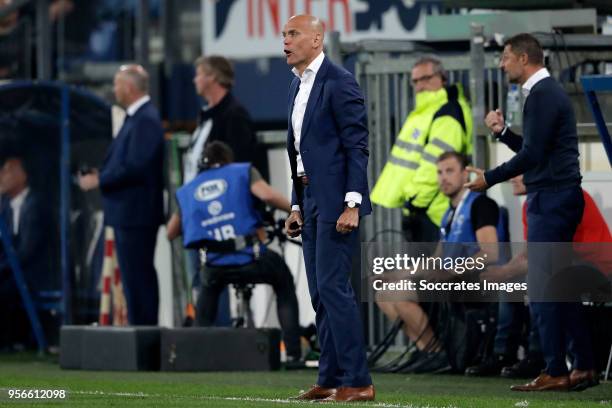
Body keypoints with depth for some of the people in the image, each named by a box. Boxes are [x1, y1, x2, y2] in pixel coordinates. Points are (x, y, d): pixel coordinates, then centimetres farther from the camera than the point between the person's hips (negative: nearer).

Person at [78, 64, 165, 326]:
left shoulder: (146, 120, -16)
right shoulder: (137, 117, 15)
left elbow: (135, 167, -23)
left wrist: (99, 180, -14)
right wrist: (102, 175, 7)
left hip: (136, 213, -10)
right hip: (129, 214, 10)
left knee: (137, 277, -9)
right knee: (138, 277, 13)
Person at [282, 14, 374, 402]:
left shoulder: (339, 82, -11)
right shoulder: (298, 85, 16)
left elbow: (357, 145, -15)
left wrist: (352, 204, -20)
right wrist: (297, 206, 16)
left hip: (337, 199, -9)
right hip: (311, 199, 9)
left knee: (333, 287, -13)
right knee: (321, 292, 9)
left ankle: (356, 381, -11)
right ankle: (331, 379, 12)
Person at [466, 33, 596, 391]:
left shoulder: (542, 95, -14)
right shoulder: (548, 92, 18)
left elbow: (532, 155, -20)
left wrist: (490, 178, -11)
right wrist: (503, 132, 13)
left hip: (551, 200, -11)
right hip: (558, 198, 11)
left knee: (542, 290, -9)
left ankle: (556, 372, -8)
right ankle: (584, 366, 15)